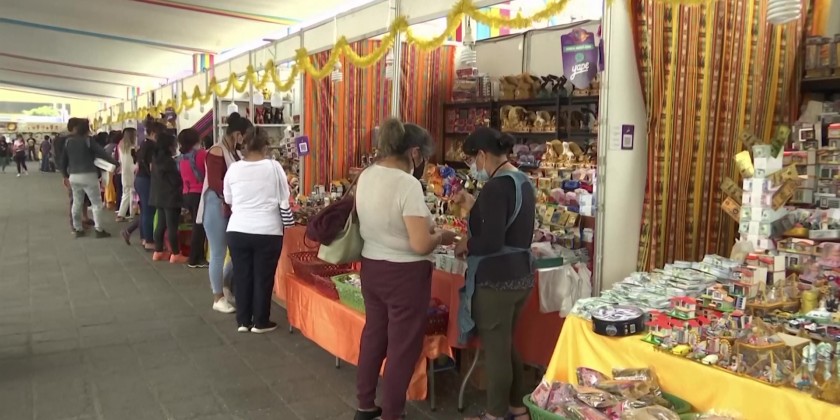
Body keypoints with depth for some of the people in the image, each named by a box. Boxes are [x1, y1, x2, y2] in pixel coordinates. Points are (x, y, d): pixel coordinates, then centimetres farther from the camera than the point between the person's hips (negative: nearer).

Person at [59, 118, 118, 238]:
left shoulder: (68, 141, 8)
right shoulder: (88, 141, -8)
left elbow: (64, 160, 13)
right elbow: (102, 153, -14)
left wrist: (65, 174, 22)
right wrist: (115, 162, -12)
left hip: (74, 176, 6)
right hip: (88, 175, -6)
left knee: (77, 203, 14)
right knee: (96, 203, 0)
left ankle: (78, 229, 18)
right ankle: (99, 230, -2)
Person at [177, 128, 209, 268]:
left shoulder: (182, 157, 8)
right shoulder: (202, 153, -10)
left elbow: (184, 176, 11)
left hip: (187, 194, 7)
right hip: (199, 194, -7)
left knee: (196, 226, 14)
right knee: (200, 227, 0)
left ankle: (199, 257, 18)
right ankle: (194, 260, 3)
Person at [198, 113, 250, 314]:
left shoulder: (235, 152, 12)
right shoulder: (217, 152, -13)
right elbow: (214, 183, -21)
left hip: (233, 207, 8)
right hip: (217, 207, -8)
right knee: (218, 254, 1)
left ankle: (223, 285, 32)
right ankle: (218, 298, 12)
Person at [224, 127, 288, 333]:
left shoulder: (234, 168, 0)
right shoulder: (274, 167, -6)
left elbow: (228, 200, 10)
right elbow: (284, 199, 1)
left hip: (237, 230, 3)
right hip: (268, 231, -2)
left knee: (241, 275, 12)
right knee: (263, 277, 7)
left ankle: (243, 321, 21)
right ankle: (260, 322, 16)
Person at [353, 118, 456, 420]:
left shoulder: (365, 176, 2)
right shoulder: (408, 184, -22)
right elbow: (421, 245, -26)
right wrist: (440, 236, -5)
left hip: (371, 266, 8)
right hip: (404, 273, -8)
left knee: (374, 333, 21)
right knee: (403, 345, 8)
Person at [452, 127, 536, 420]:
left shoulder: (496, 186, -20)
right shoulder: (522, 181, 10)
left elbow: (491, 242, -26)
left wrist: (465, 245, -8)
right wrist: (473, 206, 16)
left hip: (496, 280, -10)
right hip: (520, 274, 10)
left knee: (495, 349, 5)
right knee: (506, 344, 22)